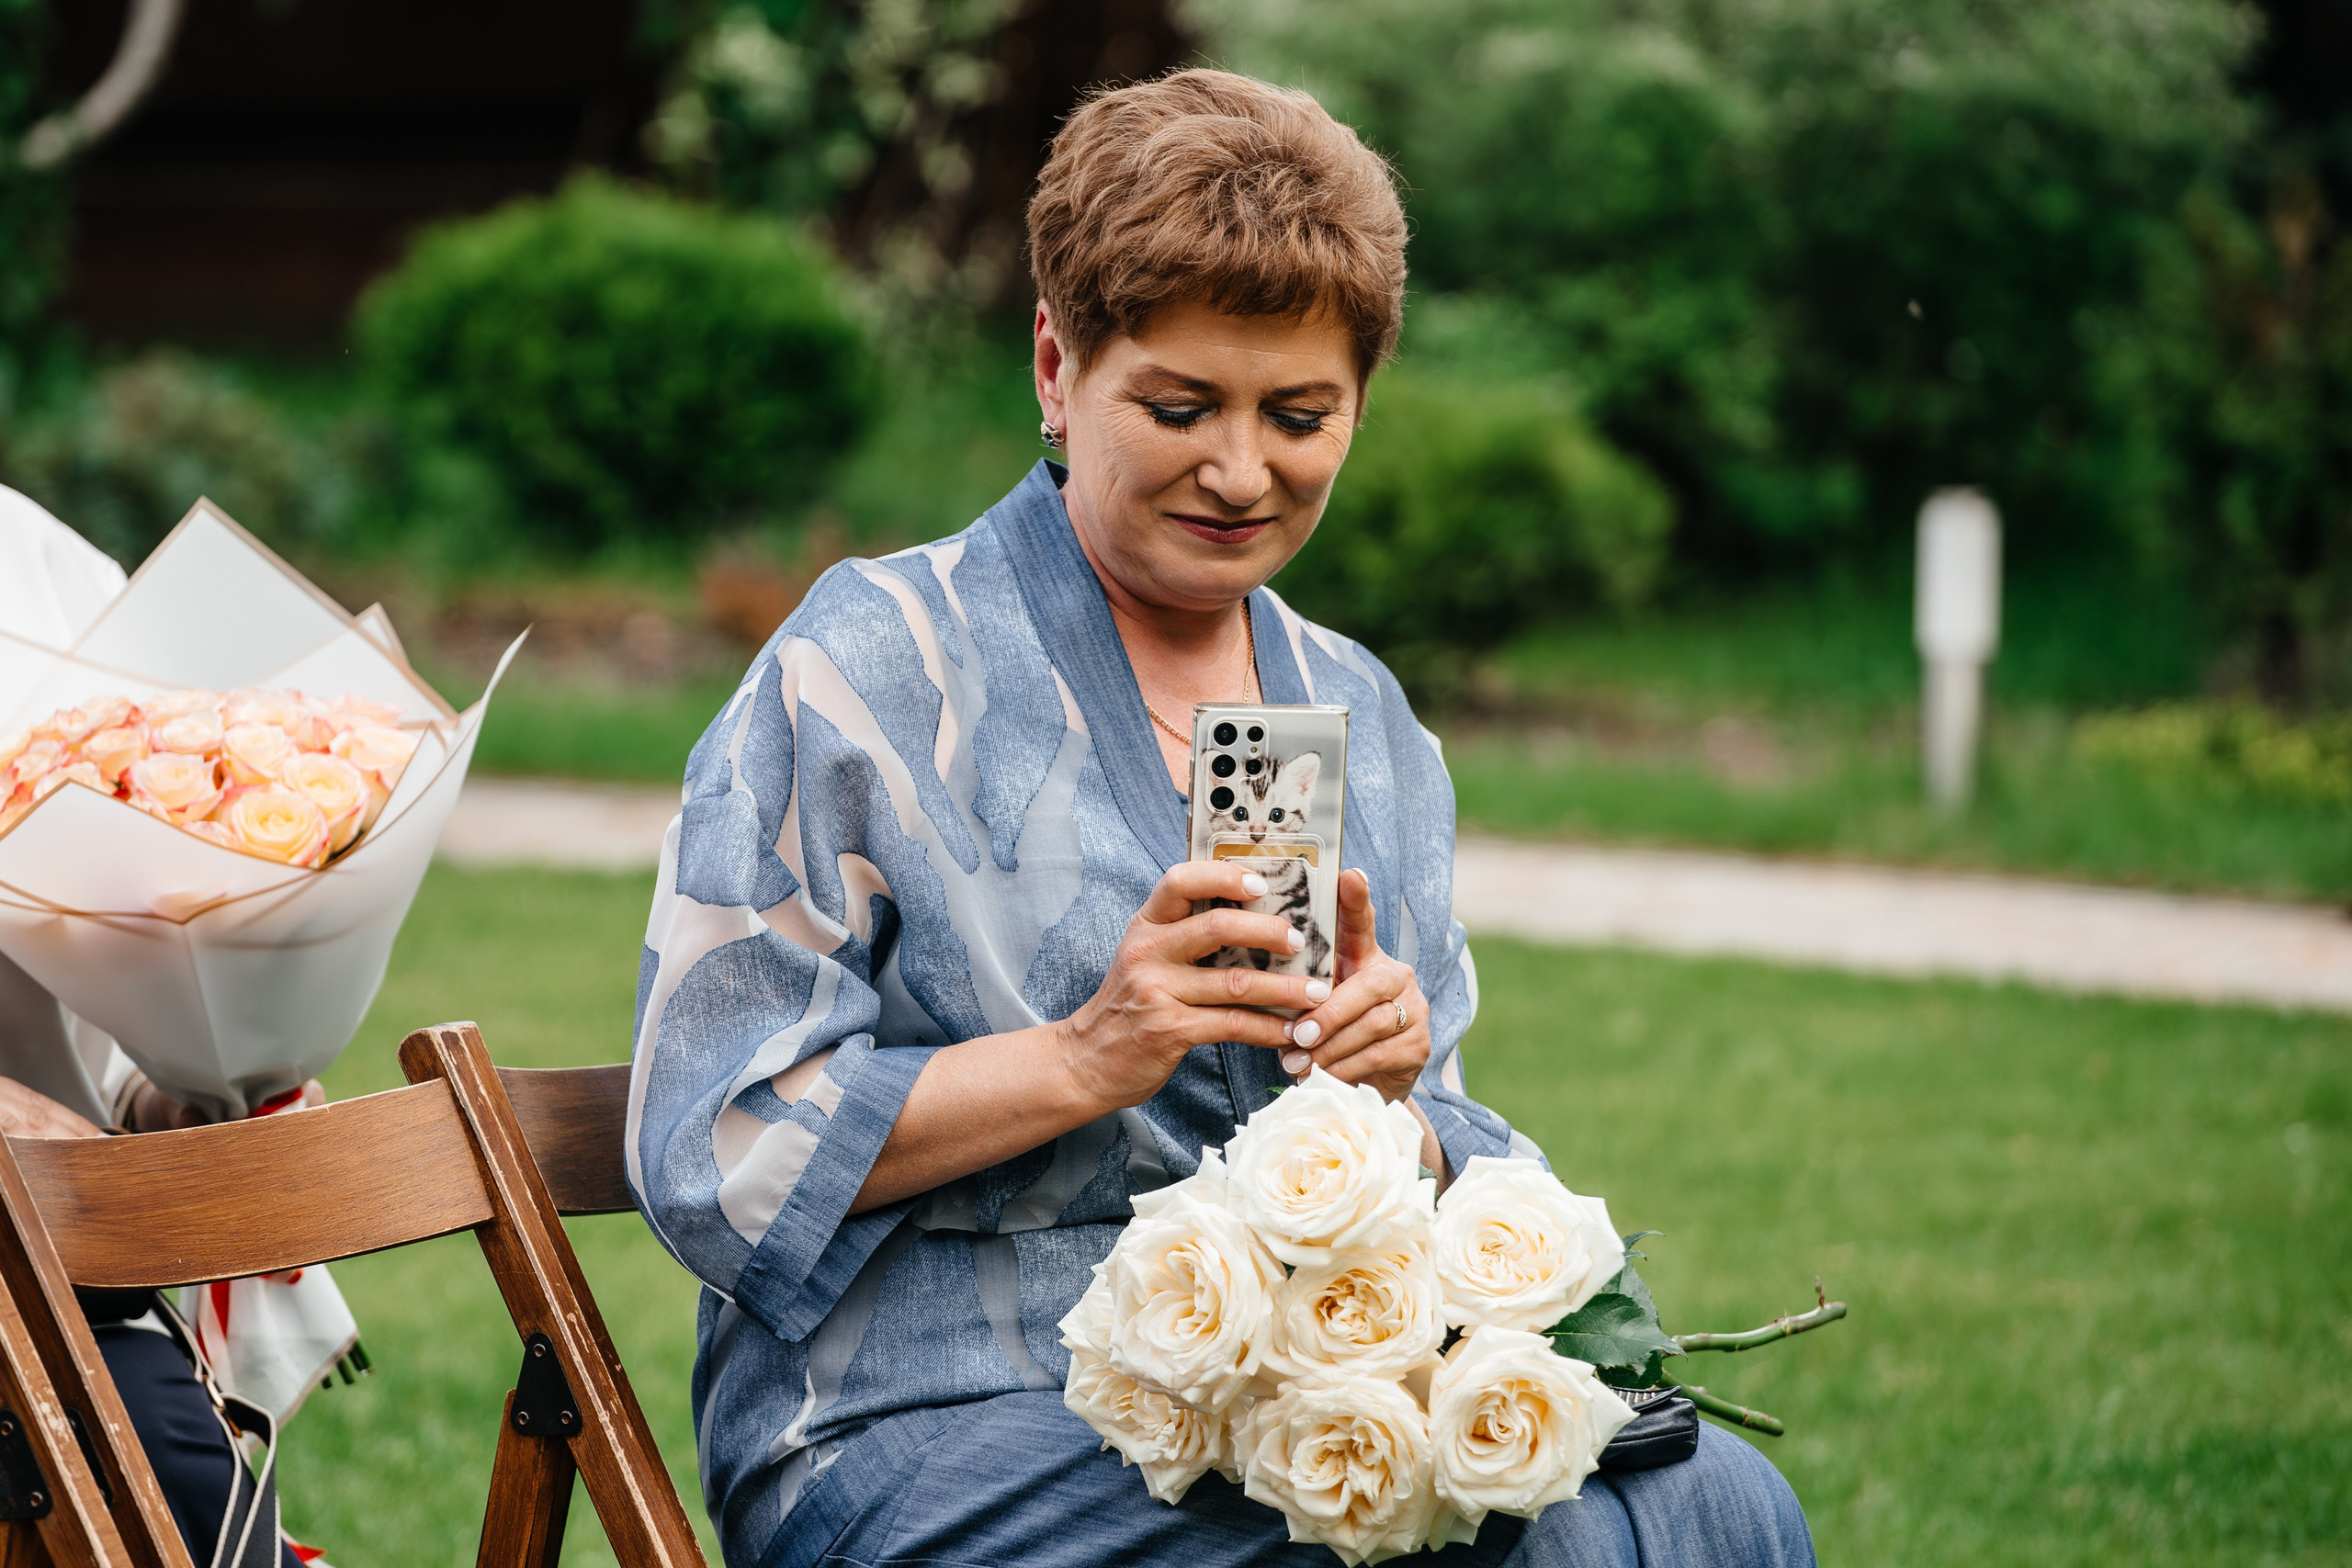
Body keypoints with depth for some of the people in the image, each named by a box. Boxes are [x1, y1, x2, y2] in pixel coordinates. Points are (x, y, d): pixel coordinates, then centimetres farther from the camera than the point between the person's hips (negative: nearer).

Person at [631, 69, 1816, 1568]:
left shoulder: (1365, 721, 17)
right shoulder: (867, 673, -1)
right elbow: (721, 1151, -8)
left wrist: (1386, 1103, -7)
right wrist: (1086, 1061, -17)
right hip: (934, 1437, -6)